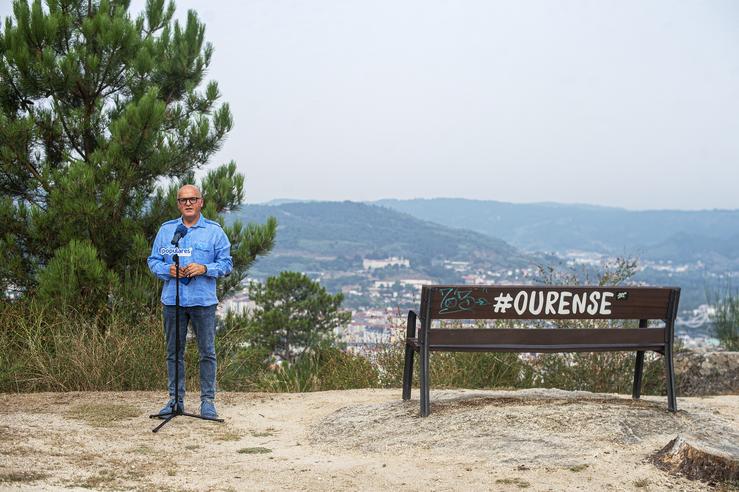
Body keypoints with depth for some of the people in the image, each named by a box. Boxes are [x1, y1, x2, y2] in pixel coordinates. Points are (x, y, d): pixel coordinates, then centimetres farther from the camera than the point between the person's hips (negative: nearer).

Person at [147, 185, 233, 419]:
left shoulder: (214, 231, 4)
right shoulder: (166, 230, 10)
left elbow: (226, 263, 2)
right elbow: (153, 261, 11)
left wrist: (204, 268, -14)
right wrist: (168, 270, -9)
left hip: (203, 301, -2)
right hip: (173, 300, 2)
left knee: (207, 352, 1)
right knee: (174, 352, 7)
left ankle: (208, 400, 9)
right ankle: (175, 399, 16)